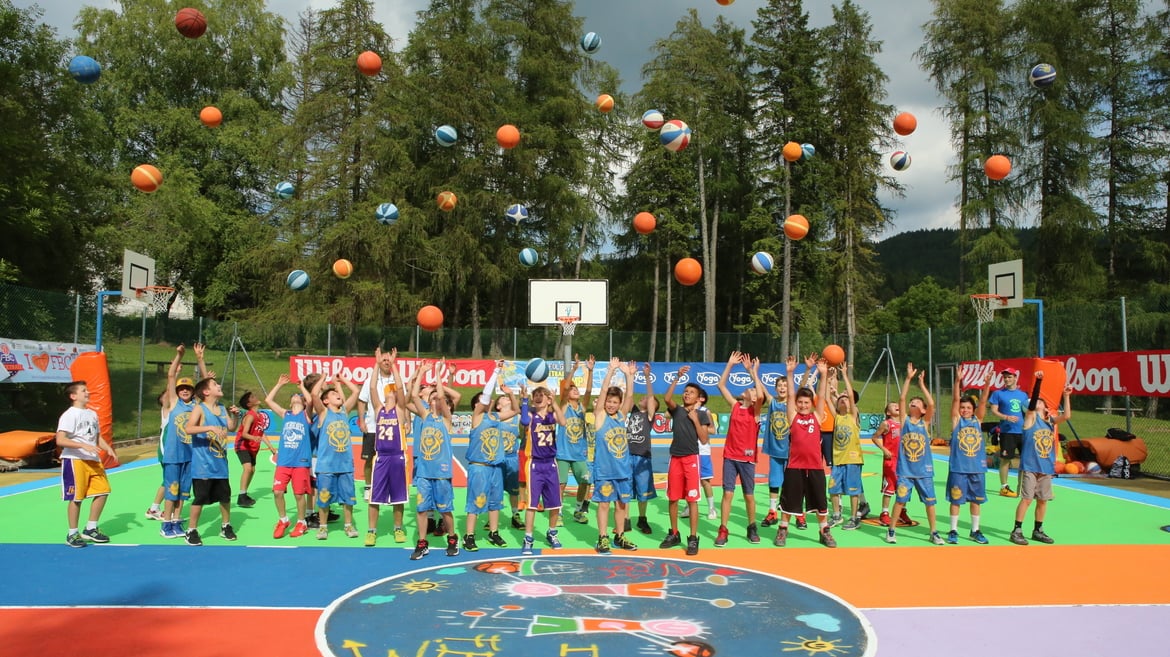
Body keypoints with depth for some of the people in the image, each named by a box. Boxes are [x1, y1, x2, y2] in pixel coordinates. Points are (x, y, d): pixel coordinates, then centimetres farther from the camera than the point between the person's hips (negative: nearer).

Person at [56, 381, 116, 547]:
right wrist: (84, 446, -27)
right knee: (76, 497, -3)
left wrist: (108, 448, 5)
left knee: (103, 491, 6)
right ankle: (72, 534, 10)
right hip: (74, 460, -8)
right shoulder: (69, 415, -10)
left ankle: (90, 529, 19)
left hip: (93, 460, 8)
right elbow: (60, 440, -19)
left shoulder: (92, 414, 15)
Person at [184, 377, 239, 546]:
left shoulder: (223, 409, 8)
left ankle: (225, 527, 28)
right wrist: (210, 427, -34)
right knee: (200, 497, -3)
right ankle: (192, 531, 12)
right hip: (203, 464, -6)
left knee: (225, 495, 13)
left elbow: (231, 428, 16)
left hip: (220, 462, 6)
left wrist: (234, 415, -1)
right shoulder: (199, 408, -11)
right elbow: (189, 429, -25)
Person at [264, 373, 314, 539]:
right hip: (283, 461, 3)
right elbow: (268, 400, 9)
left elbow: (311, 400, -15)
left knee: (299, 494, 2)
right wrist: (279, 384, 13)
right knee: (277, 491, -4)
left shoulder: (306, 415, 4)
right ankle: (283, 520, 17)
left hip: (301, 462, -3)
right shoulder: (285, 414, 14)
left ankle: (301, 523, 19)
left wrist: (302, 387, 1)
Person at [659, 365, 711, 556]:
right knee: (673, 498, 8)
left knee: (692, 499, -4)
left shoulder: (702, 415, 1)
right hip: (675, 458, 3)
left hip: (692, 458, -3)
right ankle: (674, 534, 21)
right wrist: (677, 378, -19)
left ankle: (693, 538, 1)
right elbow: (667, 398, -15)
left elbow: (704, 440, -5)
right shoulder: (677, 410, 7)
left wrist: (695, 420, -10)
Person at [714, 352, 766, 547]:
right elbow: (721, 385, 5)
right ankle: (722, 531, 2)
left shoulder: (755, 410, -2)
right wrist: (730, 365, 1)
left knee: (749, 495, 8)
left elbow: (761, 395, -23)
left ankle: (752, 528, 25)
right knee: (727, 493, -3)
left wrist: (754, 372, -16)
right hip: (730, 456, 2)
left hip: (747, 458, -2)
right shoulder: (735, 405, 7)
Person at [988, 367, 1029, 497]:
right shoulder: (998, 393, 1)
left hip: (1023, 431, 4)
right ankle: (1004, 487, 6)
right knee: (1005, 459, -2)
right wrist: (1007, 417, -19)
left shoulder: (1023, 394, 13)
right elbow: (993, 411, -4)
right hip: (1007, 431, -4)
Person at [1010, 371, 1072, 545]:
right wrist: (1038, 381, -28)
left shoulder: (1050, 420, 11)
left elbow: (1066, 415, -6)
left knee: (1043, 500, 11)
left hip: (1046, 467, 5)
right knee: (1027, 499, -6)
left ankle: (1038, 531, 24)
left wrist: (1066, 396, -11)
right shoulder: (1031, 416, -2)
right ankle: (1017, 531, 1)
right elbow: (1032, 401, -18)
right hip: (1030, 466, -5)